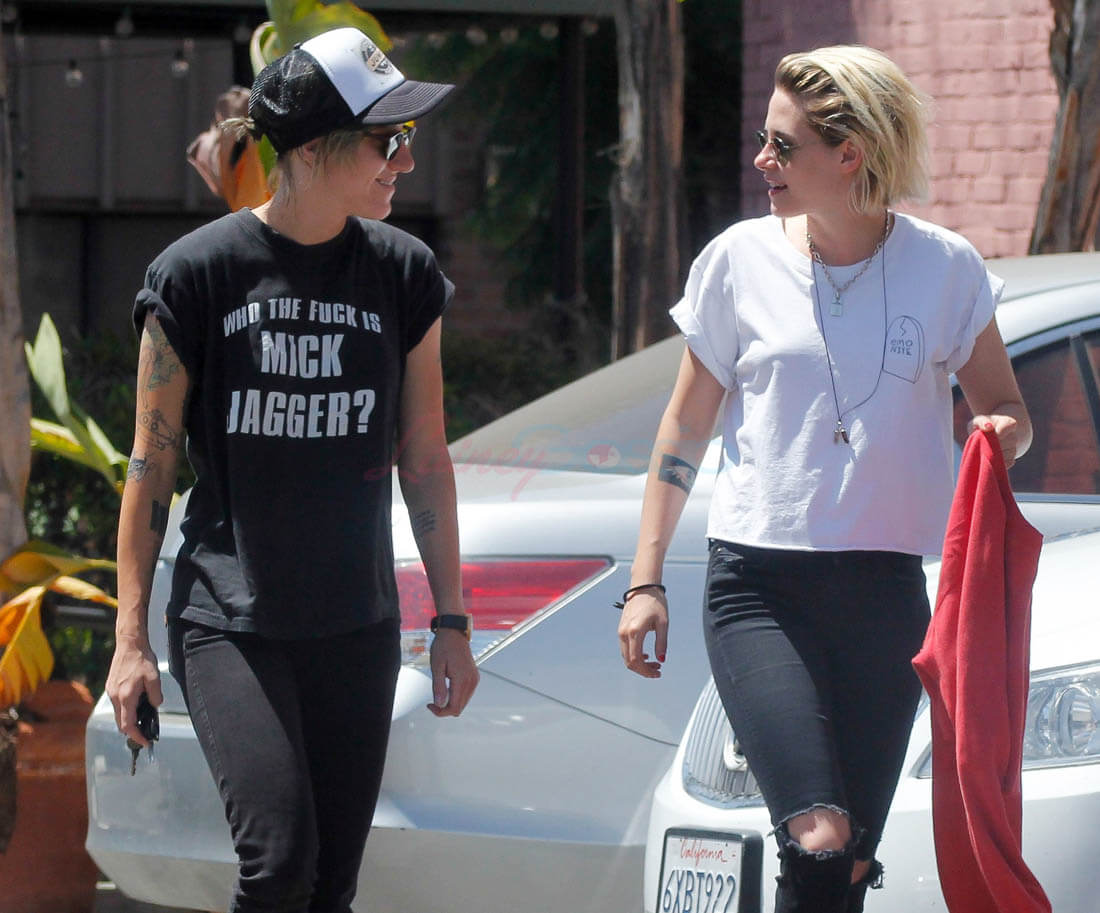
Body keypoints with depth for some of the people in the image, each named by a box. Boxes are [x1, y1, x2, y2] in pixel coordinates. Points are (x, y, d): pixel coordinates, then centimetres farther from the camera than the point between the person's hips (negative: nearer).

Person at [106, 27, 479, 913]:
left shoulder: (404, 274, 4)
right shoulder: (198, 273, -6)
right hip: (228, 623, -4)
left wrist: (452, 621, 9)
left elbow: (425, 462, 10)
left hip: (357, 628, 4)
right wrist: (131, 638, -4)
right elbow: (152, 466, -2)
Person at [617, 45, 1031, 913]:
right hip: (758, 584, -1)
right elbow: (687, 425, 11)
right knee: (818, 842, -20)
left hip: (885, 588, 1)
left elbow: (1005, 409, 13)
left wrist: (1002, 433, -13)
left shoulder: (945, 269, 2)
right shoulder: (742, 261, 3)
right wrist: (646, 581, 8)